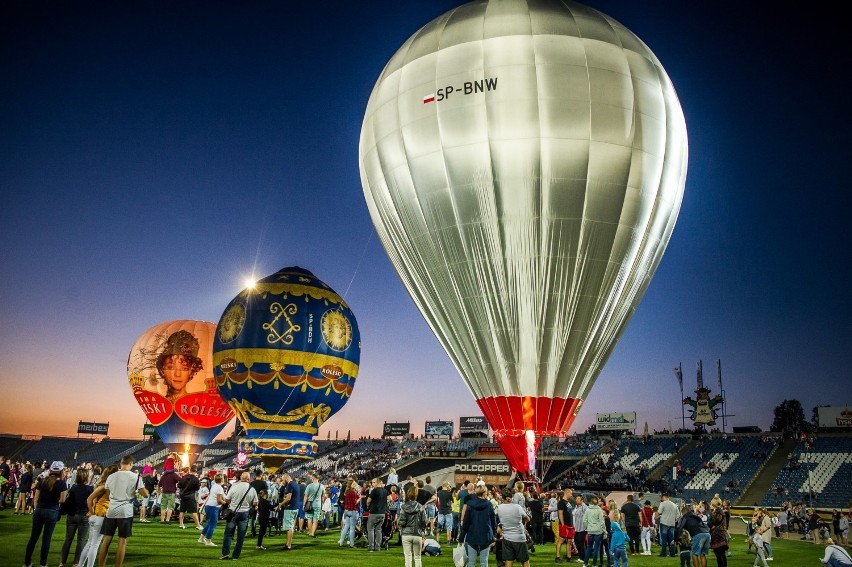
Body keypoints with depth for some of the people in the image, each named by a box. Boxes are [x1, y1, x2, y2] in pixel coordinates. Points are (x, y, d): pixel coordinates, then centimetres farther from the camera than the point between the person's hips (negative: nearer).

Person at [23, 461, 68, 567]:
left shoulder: (42, 481, 1)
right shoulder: (62, 483, -8)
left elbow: (36, 499, 5)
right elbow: (62, 500, -9)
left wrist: (36, 509, 16)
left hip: (39, 510, 3)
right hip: (52, 512, -3)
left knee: (33, 537, 12)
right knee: (46, 538, 4)